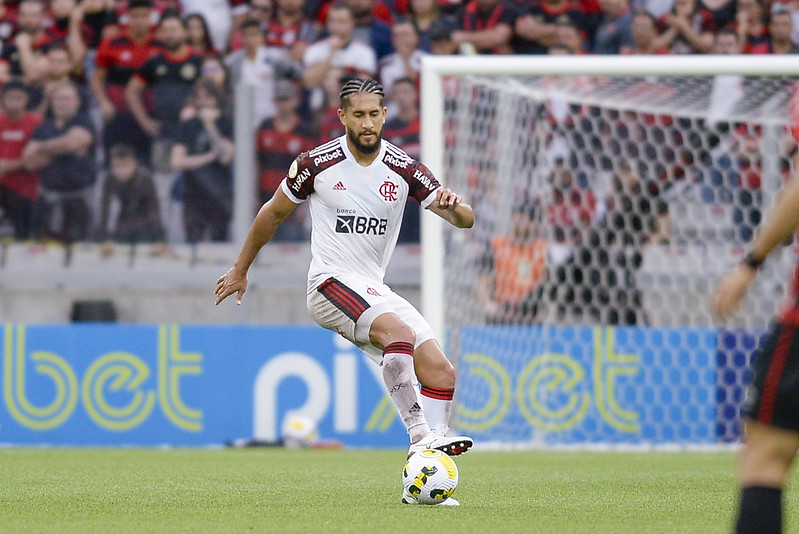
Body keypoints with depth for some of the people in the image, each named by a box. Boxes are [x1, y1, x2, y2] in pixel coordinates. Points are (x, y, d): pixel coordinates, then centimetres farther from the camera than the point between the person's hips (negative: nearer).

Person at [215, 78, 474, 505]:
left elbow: (465, 220, -2)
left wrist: (455, 206, -27)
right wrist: (240, 270, 18)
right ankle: (420, 437, -35)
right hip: (330, 283, -5)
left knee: (441, 373, -9)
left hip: (375, 290, 5)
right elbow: (273, 213, 11)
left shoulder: (403, 169, 1)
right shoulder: (317, 163, -5)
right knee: (399, 332, -33)